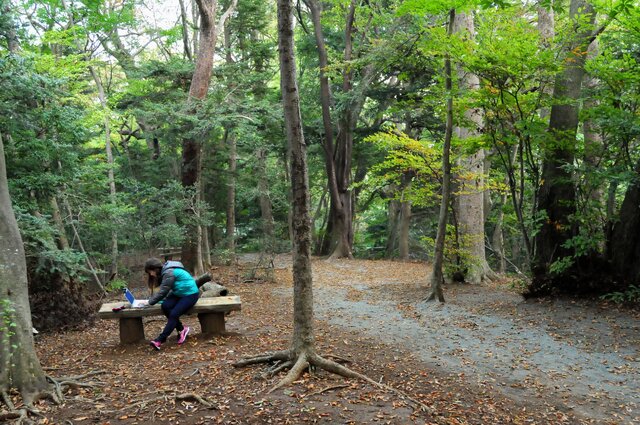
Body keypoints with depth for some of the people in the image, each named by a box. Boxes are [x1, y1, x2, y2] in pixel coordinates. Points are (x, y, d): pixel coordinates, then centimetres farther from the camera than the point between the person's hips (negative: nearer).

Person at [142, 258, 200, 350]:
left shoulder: (169, 273, -22)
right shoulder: (164, 272, 8)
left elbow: (162, 291, -20)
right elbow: (164, 291, 13)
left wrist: (150, 302, -10)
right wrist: (151, 299, 2)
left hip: (190, 294, -9)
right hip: (179, 294, 9)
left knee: (174, 314, -23)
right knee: (165, 306, -17)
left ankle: (160, 340, -19)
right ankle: (182, 329, -8)